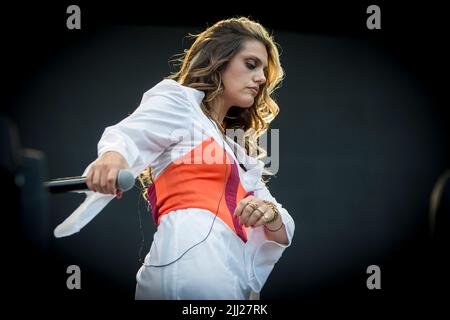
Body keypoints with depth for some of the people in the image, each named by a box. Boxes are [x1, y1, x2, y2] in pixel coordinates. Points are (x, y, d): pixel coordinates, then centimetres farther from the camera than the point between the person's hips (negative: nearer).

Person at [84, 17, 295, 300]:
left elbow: (282, 232, 26)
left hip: (233, 283, 7)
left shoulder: (239, 154, 33)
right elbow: (127, 135, -8)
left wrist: (270, 215, 1)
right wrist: (113, 155, -33)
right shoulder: (178, 101, 13)